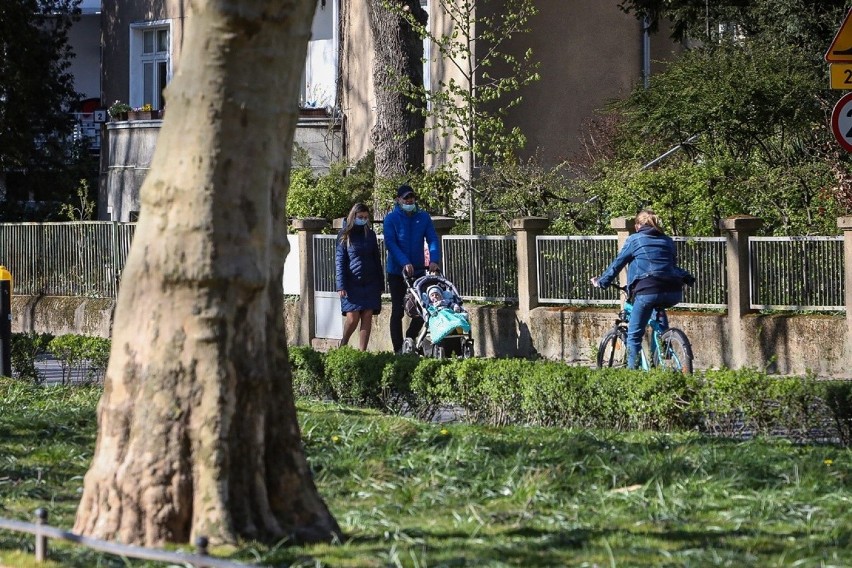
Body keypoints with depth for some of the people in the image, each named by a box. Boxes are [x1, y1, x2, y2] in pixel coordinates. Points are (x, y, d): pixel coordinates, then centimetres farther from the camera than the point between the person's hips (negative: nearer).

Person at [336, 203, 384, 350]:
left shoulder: (370, 235, 13)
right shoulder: (345, 236, 3)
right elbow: (339, 261, -1)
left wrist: (380, 283, 12)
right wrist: (341, 286, -10)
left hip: (370, 283, 3)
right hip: (352, 283, -3)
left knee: (367, 318, -3)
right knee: (352, 318, -10)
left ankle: (362, 352, 0)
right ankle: (342, 346, 12)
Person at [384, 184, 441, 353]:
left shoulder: (423, 217, 5)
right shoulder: (391, 218, -4)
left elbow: (433, 239, -2)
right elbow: (390, 243, -14)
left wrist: (434, 260, -20)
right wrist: (405, 263, -27)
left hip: (419, 271, 3)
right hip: (397, 272, -3)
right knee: (398, 311, -1)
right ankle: (399, 349, 3)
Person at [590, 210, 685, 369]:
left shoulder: (634, 240, 12)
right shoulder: (667, 241, 22)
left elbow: (617, 264, 16)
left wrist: (601, 282, 29)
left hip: (647, 291, -5)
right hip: (673, 294, 5)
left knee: (634, 335, 5)